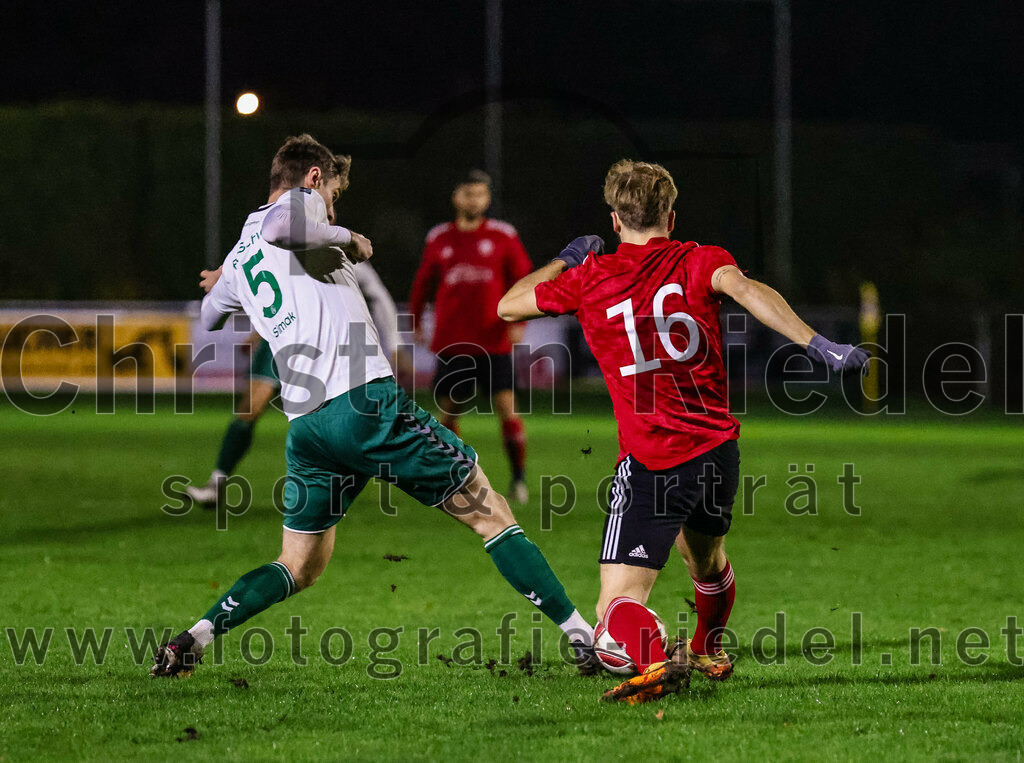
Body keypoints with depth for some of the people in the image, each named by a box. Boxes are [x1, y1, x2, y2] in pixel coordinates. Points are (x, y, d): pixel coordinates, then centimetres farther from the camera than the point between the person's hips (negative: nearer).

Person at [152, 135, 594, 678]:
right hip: (365, 402, -6)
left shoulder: (238, 259, 22)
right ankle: (580, 633, 1)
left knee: (299, 568, 17)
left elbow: (207, 318, 41)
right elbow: (280, 227, -23)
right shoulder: (301, 203, 2)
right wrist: (345, 238, -7)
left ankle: (194, 638, -2)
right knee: (489, 513, 3)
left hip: (304, 424, 7)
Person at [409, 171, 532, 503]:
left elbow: (523, 279, 4)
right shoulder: (438, 239, 9)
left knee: (507, 410, -9)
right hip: (451, 344, 2)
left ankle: (519, 479, 2)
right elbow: (423, 282, 20)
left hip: (494, 344, -2)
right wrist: (415, 322, 17)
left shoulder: (503, 236, 3)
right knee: (448, 413, 2)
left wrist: (518, 320, -8)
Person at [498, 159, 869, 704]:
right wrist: (817, 345, -30)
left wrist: (565, 261, 28)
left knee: (619, 604, -10)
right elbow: (743, 288, -21)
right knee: (706, 558, 34)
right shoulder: (698, 262, 1)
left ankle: (655, 662, -40)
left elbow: (508, 307, 15)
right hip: (717, 447, 4)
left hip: (650, 463, -4)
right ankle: (708, 652, 57)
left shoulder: (589, 277, 1)